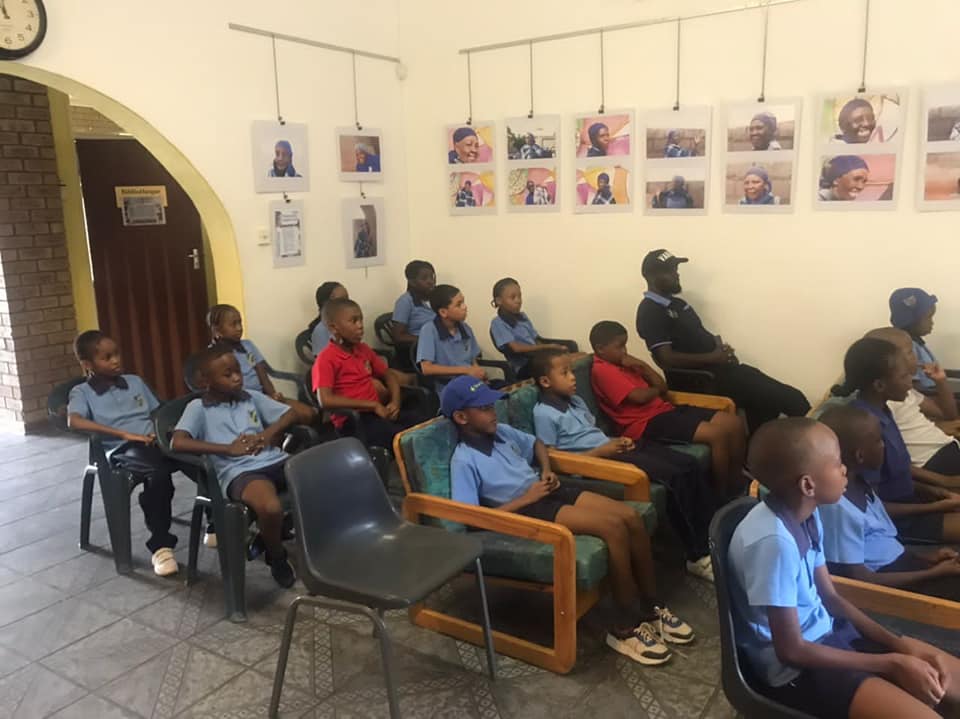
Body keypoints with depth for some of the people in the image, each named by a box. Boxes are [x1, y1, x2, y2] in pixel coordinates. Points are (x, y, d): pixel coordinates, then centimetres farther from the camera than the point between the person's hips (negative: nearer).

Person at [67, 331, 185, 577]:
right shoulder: (82, 392, 6)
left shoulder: (135, 381, 21)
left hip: (154, 442, 5)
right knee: (159, 472, -39)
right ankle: (160, 545, -26)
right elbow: (74, 421, -15)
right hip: (123, 451, -4)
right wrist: (124, 434, -21)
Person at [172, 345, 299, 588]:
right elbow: (177, 443, -8)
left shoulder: (252, 397, 19)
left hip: (276, 460, 5)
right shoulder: (198, 407, 7)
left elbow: (291, 414, 21)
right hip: (240, 472, -5)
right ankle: (277, 558, -1)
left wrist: (268, 434, 0)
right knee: (271, 508, -37)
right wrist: (228, 449, -12)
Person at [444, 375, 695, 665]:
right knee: (613, 526, -25)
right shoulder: (464, 461, -13)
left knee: (631, 516, -9)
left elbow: (536, 443, 30)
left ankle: (648, 609, 8)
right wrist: (526, 498, -18)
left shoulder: (501, 431, 11)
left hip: (549, 491, 8)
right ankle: (625, 627, -11)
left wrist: (547, 470, 8)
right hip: (526, 510, -8)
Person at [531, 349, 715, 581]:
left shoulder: (575, 400, 18)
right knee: (675, 476, -22)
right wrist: (602, 451, -16)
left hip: (609, 448, 9)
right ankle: (699, 555, -11)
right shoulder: (544, 413, -9)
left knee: (689, 464, -5)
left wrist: (617, 440, 3)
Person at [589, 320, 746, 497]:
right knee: (717, 434, -23)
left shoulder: (623, 364, 20)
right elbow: (640, 397, -19)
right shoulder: (602, 370, -10)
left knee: (734, 423, 0)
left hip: (664, 410, 10)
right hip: (646, 423, -10)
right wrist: (656, 390, 3)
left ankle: (737, 485, 11)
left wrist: (641, 365, 4)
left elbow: (663, 387, 18)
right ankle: (723, 496, -7)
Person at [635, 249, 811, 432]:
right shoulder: (651, 313, -12)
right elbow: (667, 359, -21)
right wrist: (713, 357, -18)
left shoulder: (675, 303, 17)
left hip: (717, 367, 9)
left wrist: (721, 349, 2)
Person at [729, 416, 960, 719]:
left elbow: (829, 597, 10)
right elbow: (791, 650, -22)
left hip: (828, 632, 9)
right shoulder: (773, 541, -31)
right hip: (794, 668, -8)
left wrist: (899, 643, -3)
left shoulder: (806, 515, -4)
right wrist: (892, 663, -14)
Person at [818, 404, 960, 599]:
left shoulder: (857, 483, 2)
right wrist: (934, 573, -16)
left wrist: (924, 556, 5)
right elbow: (859, 580, -21)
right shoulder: (838, 508, -27)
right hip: (885, 582, -9)